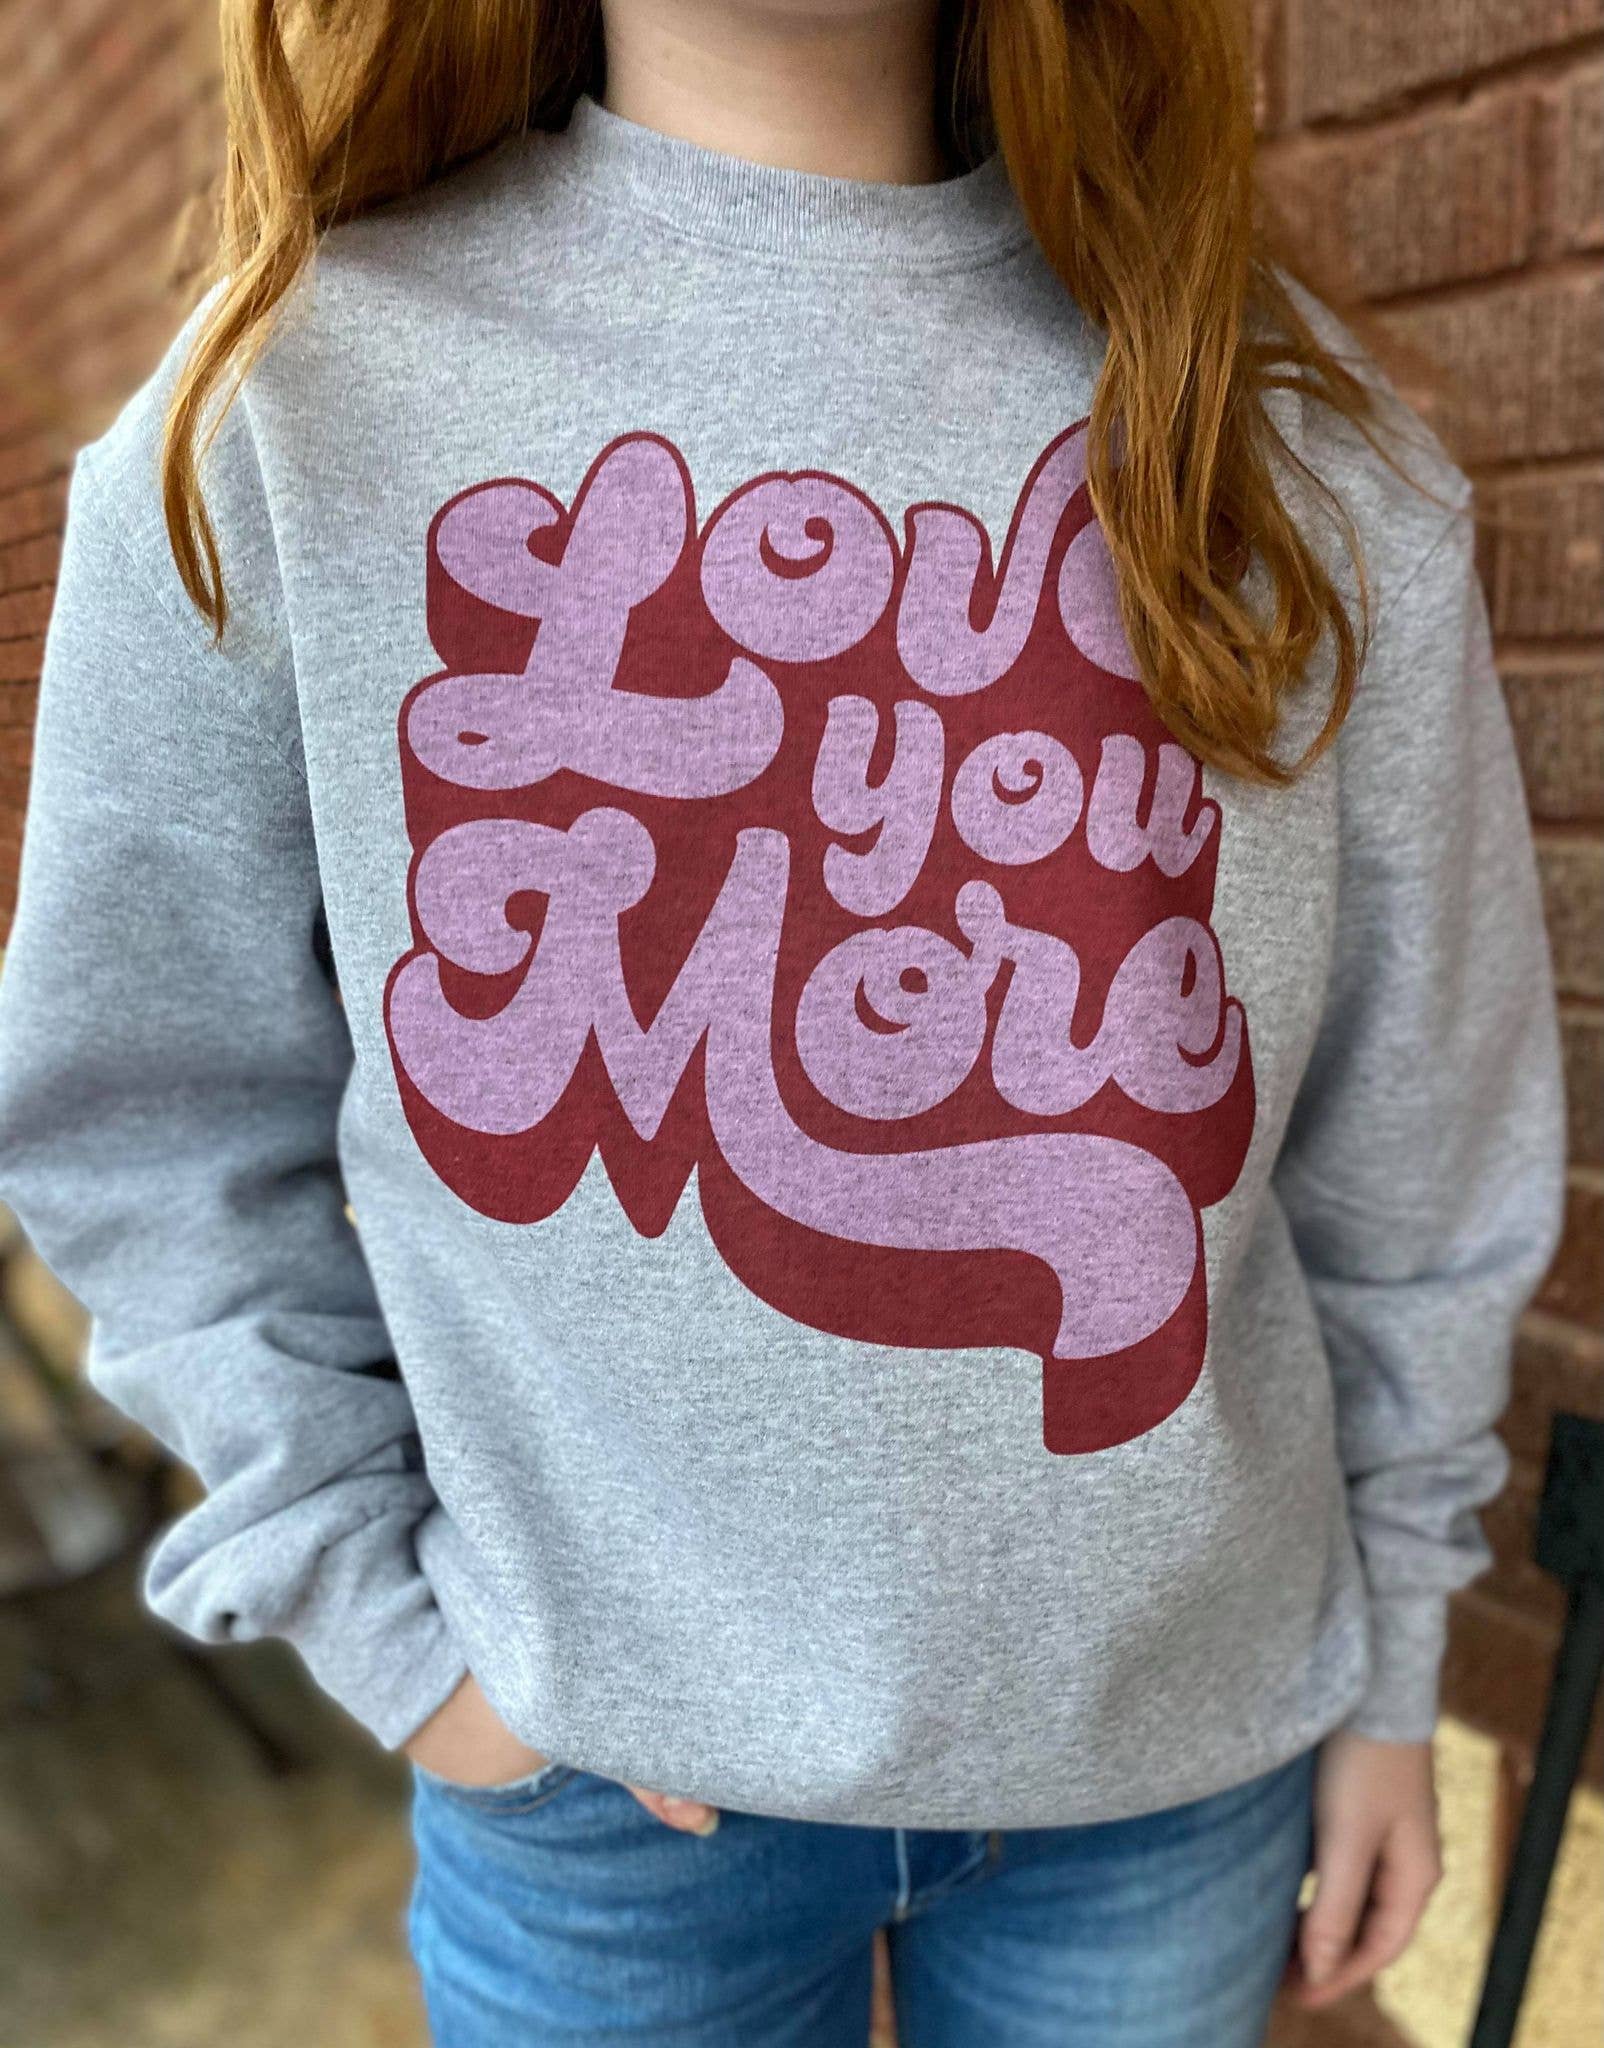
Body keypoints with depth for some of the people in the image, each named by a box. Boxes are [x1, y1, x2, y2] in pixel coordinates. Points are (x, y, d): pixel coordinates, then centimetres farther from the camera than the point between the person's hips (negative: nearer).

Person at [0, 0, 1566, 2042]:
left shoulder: (1301, 444, -6)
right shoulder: (286, 410, -11)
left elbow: (1411, 1133, 0)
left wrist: (1389, 1655, 7)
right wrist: (386, 1614, -5)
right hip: (606, 1766, -1)